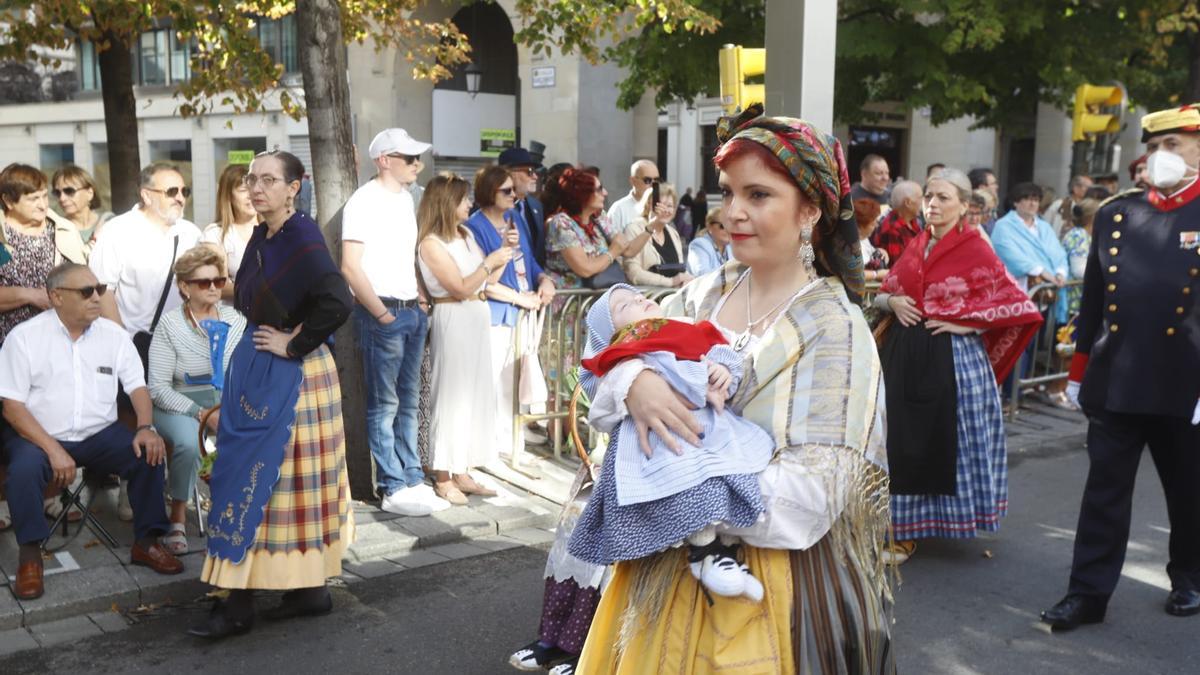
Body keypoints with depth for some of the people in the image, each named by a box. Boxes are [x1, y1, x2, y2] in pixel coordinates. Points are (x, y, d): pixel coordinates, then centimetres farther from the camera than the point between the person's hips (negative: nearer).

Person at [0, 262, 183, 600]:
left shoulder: (113, 334, 3)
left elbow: (137, 386, 5)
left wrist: (145, 427, -17)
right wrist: (54, 450, -23)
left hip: (100, 434, 3)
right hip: (40, 435, -3)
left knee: (150, 454, -20)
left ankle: (146, 542, -4)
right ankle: (30, 554, -11)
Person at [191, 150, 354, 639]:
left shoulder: (302, 236, -15)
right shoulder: (261, 237, 10)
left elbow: (337, 302, -28)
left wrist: (293, 344, -18)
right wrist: (256, 339, 11)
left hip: (289, 376, -9)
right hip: (256, 373, 9)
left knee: (255, 478, -3)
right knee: (290, 480, 12)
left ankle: (239, 604, 7)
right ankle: (310, 587, 22)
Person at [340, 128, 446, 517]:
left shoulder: (405, 198, 15)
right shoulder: (364, 201, -10)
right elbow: (350, 267, -15)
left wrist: (420, 298, 11)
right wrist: (382, 313, -15)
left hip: (412, 311, 8)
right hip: (382, 313, -8)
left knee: (408, 401, 13)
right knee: (384, 405, -1)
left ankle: (413, 480, 21)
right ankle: (393, 489, 5)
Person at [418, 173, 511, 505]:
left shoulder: (466, 235, 13)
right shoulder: (431, 243, -11)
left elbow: (488, 281, 15)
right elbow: (461, 288, -17)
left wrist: (505, 252, 4)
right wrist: (490, 261, -11)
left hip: (478, 318, 8)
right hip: (453, 321, -8)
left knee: (475, 395, 10)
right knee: (451, 397, -3)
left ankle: (462, 472, 19)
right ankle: (443, 478, 5)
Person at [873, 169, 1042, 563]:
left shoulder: (976, 251, -7)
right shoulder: (915, 246, 10)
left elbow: (1018, 307, -10)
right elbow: (882, 294, 18)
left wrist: (965, 324, -15)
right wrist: (892, 301, -4)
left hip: (950, 358, -5)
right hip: (903, 355, 6)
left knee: (946, 441, 2)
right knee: (903, 441, 8)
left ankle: (950, 524, 16)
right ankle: (903, 528, 20)